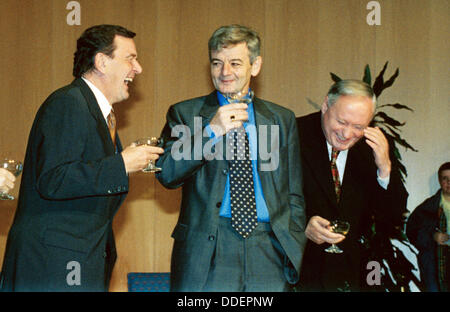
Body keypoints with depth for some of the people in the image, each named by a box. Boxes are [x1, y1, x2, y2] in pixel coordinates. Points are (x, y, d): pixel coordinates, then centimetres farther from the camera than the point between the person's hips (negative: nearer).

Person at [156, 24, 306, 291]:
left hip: (269, 249, 2)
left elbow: (293, 196, 16)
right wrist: (212, 131, -14)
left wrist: (295, 250, 4)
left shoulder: (283, 119, 14)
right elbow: (166, 174, -6)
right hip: (207, 252, -2)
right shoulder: (184, 113, 7)